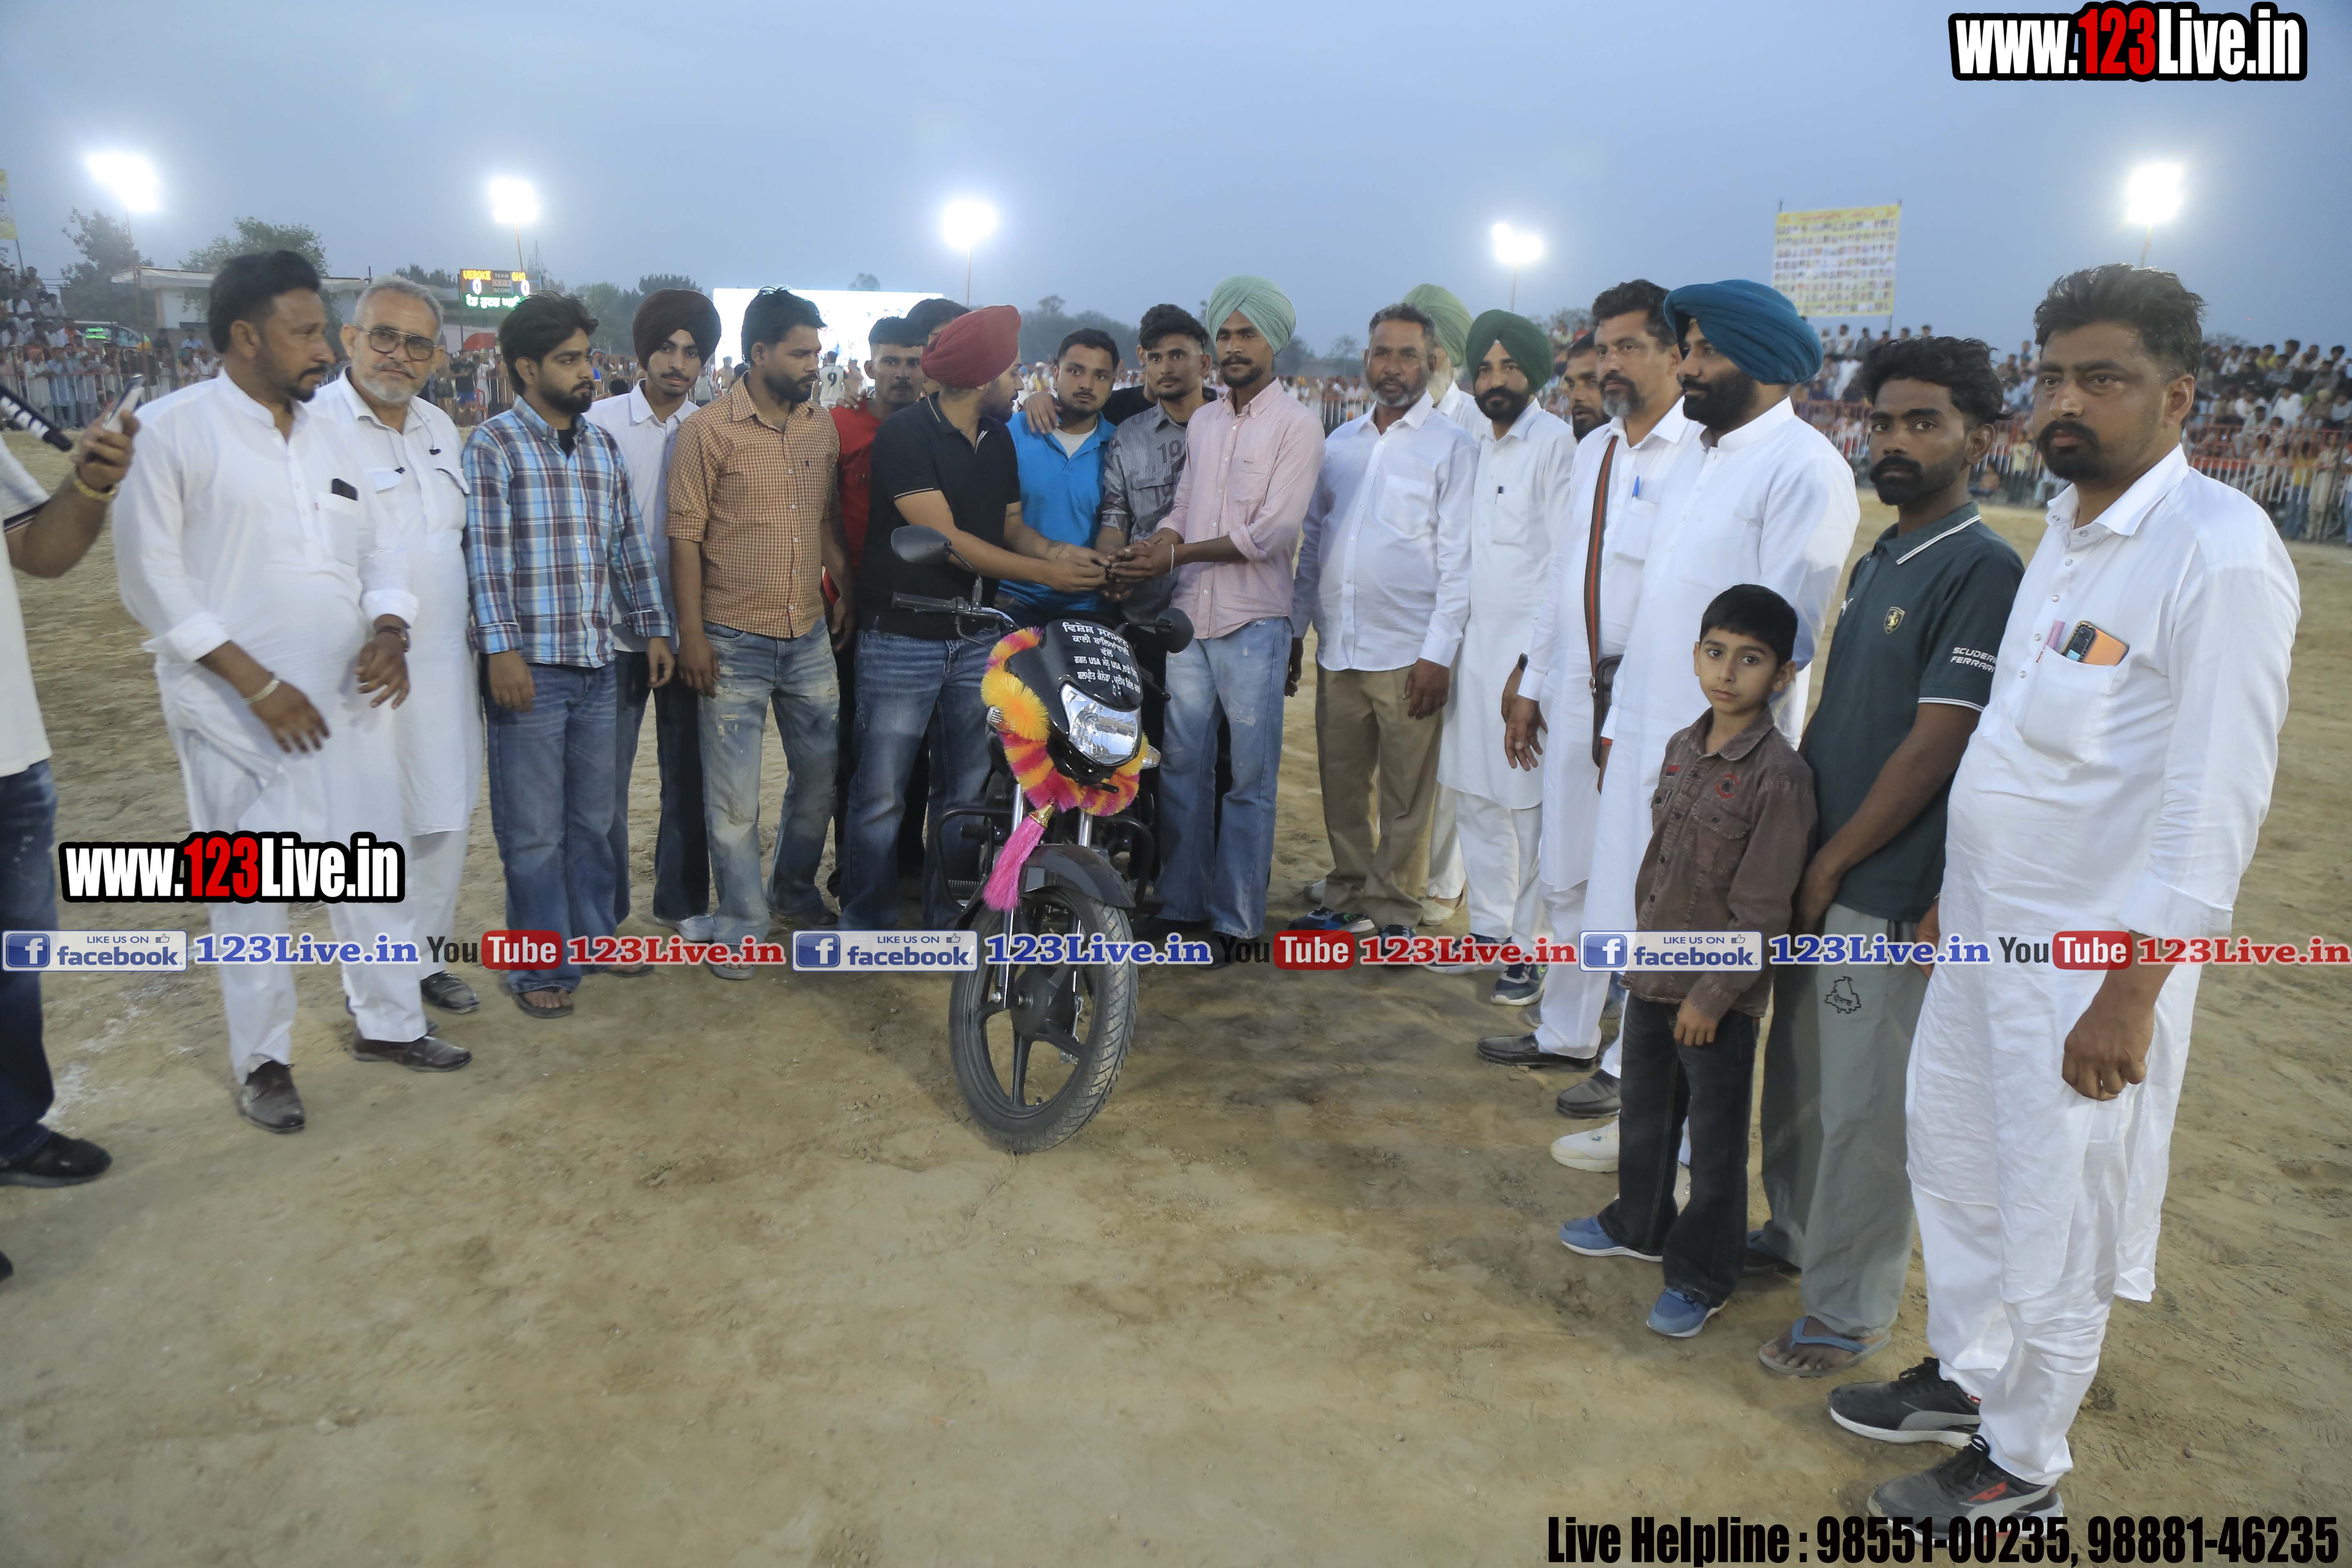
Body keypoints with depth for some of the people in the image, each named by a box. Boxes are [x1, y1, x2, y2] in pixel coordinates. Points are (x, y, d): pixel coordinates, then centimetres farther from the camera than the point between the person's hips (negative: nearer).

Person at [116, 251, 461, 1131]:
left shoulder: (327, 436, 11)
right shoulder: (173, 431, -7)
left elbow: (379, 551, 13)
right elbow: (152, 579, -11)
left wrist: (389, 631, -7)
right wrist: (256, 683, -16)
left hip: (350, 699, 6)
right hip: (242, 711, -5)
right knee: (251, 887, 4)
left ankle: (388, 1023, 28)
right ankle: (262, 1061, 19)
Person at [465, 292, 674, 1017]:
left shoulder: (603, 445, 12)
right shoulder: (494, 446, -6)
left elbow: (632, 543, 15)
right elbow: (486, 553, -12)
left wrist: (654, 628, 12)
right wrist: (501, 649, -18)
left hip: (597, 664, 6)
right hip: (530, 666, -5)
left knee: (593, 818, 16)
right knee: (534, 829, 3)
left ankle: (593, 936, 31)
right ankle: (539, 965, 15)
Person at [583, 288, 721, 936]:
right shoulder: (602, 422, -2)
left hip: (689, 630, 2)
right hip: (618, 631, -2)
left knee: (689, 773, 11)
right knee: (606, 776, 4)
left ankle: (681, 900, 26)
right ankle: (604, 911, 18)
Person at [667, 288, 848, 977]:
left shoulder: (822, 427, 7)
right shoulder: (708, 430, -8)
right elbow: (685, 536, -9)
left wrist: (847, 588, 9)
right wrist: (691, 633, -12)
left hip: (810, 635, 5)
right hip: (734, 642, -5)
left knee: (820, 771, 15)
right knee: (734, 795, 2)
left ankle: (795, 890, 36)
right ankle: (741, 922, 18)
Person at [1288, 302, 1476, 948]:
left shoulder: (1452, 448, -1)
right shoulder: (1338, 444, 14)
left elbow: (1457, 557, -6)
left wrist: (1438, 654, -12)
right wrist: (1294, 628, 12)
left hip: (1408, 653, -4)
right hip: (1337, 647, 5)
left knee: (1406, 795, 2)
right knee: (1341, 782, 12)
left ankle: (1395, 910, 15)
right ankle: (1350, 896, 26)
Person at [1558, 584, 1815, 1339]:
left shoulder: (1780, 774, -20)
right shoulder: (1681, 749, 3)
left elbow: (1761, 912, -19)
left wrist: (1712, 994, -17)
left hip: (1719, 992, -7)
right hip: (1654, 973, 7)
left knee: (1716, 1136, 9)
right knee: (1646, 1108, 24)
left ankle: (1702, 1277, 26)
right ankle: (1639, 1225, 46)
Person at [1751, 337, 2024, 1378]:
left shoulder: (1983, 572, -15)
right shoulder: (1876, 563, 11)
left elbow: (1933, 747, -18)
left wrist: (1830, 868, -12)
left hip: (1884, 891, -8)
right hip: (1813, 872, 8)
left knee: (1863, 1105, 3)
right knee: (1797, 1073, 20)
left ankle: (1849, 1312, 18)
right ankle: (1793, 1234, 39)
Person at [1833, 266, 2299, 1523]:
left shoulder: (2220, 554, -19)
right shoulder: (2068, 523, 7)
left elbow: (2216, 803, -21)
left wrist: (2129, 997, -21)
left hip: (2093, 954, -8)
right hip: (1986, 922, 8)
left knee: (2054, 1222, 7)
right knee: (1951, 1148, 21)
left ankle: (2021, 1468, 28)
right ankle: (1963, 1374, 43)